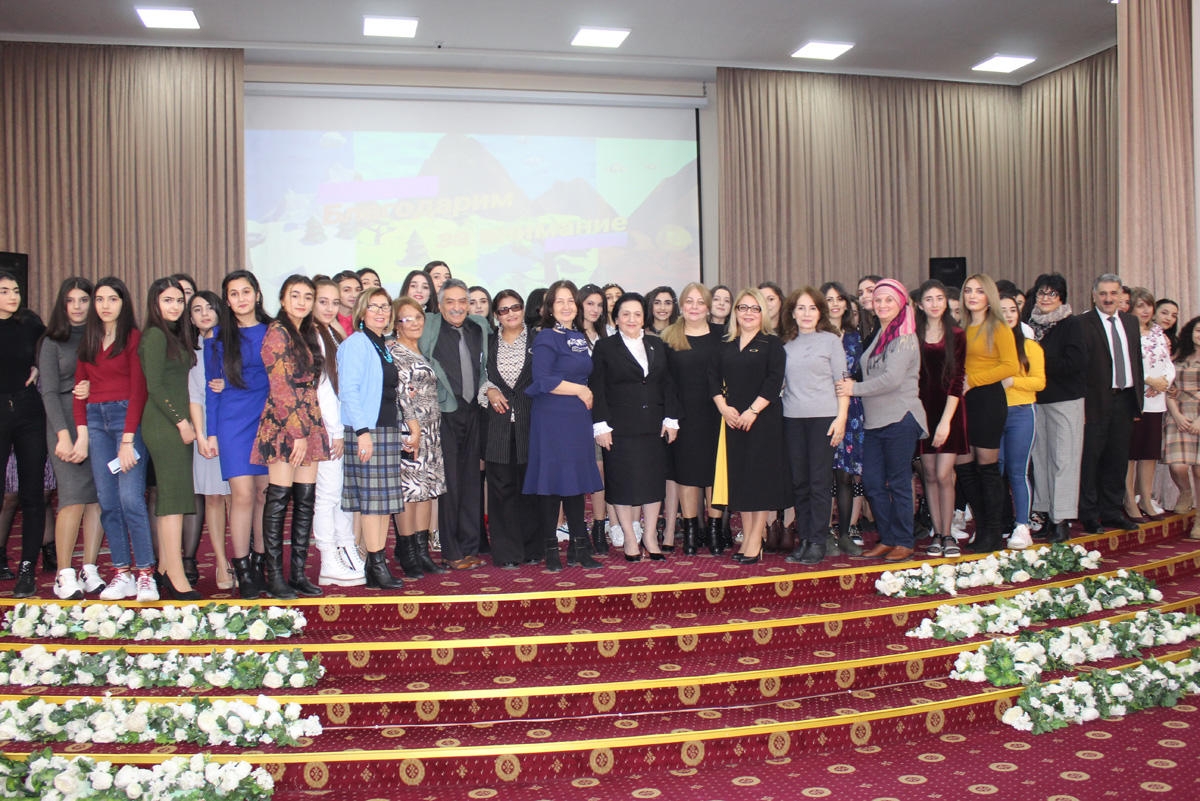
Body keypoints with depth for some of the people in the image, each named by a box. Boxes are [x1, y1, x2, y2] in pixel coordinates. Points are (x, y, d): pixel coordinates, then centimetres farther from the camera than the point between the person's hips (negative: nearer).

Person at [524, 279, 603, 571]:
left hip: (578, 418, 7)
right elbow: (542, 380, -17)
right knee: (552, 482, -2)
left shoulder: (579, 338, 15)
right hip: (551, 418, -7)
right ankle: (551, 550, 7)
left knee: (577, 481, 9)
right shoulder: (546, 338, -6)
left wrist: (585, 393, 8)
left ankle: (579, 547, 16)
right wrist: (580, 390, -10)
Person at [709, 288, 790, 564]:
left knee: (760, 477, -2)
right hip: (732, 420, 5)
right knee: (739, 477, 6)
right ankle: (746, 538, 14)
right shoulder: (726, 345, 12)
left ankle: (756, 541, 2)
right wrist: (723, 407, -7)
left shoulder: (772, 343, -1)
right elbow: (713, 377, 8)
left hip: (763, 419, -4)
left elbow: (774, 381, -10)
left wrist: (752, 411, -16)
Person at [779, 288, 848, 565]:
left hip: (823, 417, -3)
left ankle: (818, 543, 4)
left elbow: (842, 382, 0)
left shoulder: (831, 340, 3)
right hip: (792, 418, 3)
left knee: (819, 481, -2)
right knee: (799, 481, 5)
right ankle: (803, 540, 13)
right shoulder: (785, 344, 12)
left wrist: (841, 418, -8)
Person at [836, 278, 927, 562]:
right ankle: (887, 539, 19)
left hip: (900, 419, -8)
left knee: (898, 483, -1)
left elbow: (892, 379, -19)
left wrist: (854, 388, -11)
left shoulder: (905, 338, -9)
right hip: (875, 421, 8)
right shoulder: (878, 335, 16)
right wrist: (852, 386, 1)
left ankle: (904, 543, 10)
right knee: (872, 481, 7)